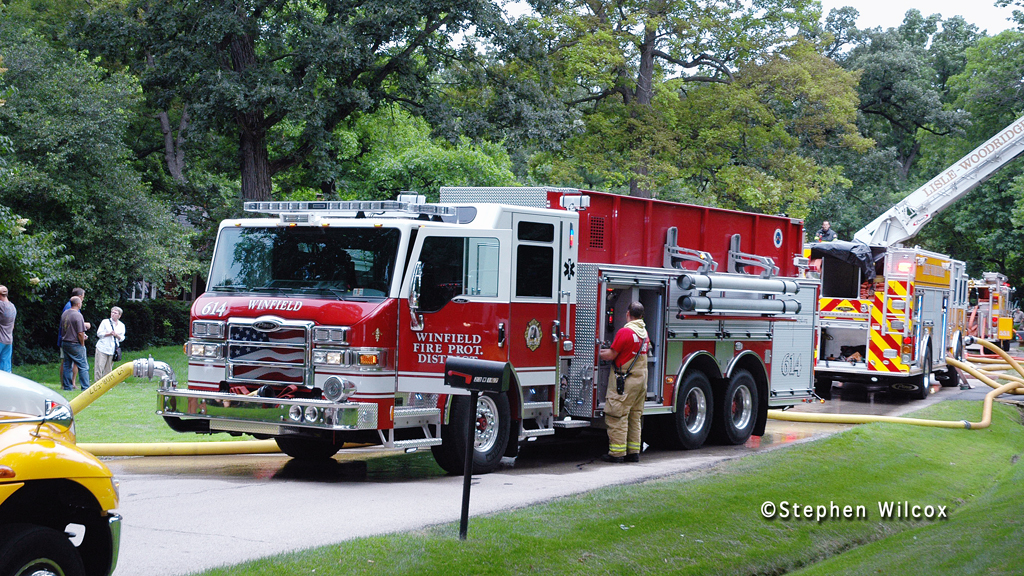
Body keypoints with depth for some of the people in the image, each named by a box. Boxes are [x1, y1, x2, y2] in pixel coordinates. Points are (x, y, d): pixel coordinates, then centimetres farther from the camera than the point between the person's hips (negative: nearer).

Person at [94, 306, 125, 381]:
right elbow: (99, 333, 0)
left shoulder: (121, 325, 13)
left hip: (112, 350, 2)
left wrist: (116, 335, -8)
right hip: (102, 348, -2)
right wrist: (109, 334, -14)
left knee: (108, 369, 3)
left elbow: (122, 338, 14)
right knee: (99, 367, -8)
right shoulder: (105, 322, 5)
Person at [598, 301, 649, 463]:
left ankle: (617, 452, -6)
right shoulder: (644, 332, 11)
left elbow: (611, 355, -13)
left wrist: (598, 354, 7)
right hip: (641, 379, 8)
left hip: (624, 381, -8)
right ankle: (634, 451, 15)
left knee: (617, 416, -4)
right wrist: (606, 351, 24)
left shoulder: (625, 331, -15)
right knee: (635, 417, 13)